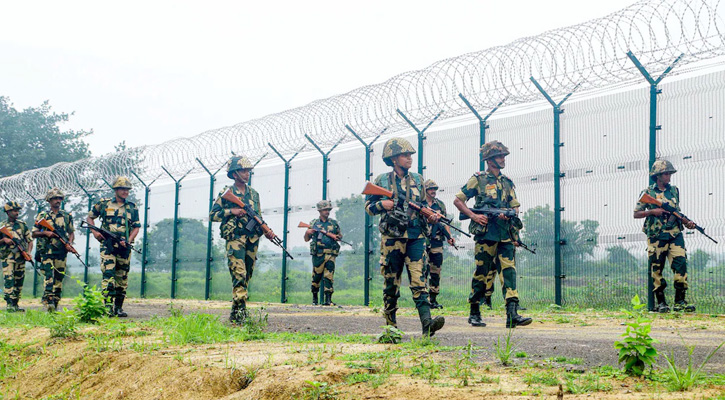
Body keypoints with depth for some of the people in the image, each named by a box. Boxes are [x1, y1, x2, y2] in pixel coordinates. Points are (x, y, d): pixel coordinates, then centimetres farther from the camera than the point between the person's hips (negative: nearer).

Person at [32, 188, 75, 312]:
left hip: (62, 251, 3)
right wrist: (45, 233, -10)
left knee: (59, 277, 2)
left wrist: (70, 243, -2)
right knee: (49, 275, -16)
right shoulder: (42, 216, 8)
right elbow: (34, 233, 8)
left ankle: (55, 303, 9)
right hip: (47, 251, -3)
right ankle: (48, 301, -23)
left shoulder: (67, 216, 14)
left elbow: (72, 232, 17)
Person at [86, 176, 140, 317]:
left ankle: (118, 307, 16)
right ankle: (108, 307, -17)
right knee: (108, 275, -14)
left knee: (122, 278, 7)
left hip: (124, 247, 3)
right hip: (108, 245, -3)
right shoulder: (104, 204, 6)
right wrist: (95, 232, -2)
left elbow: (136, 227, 9)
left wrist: (129, 240, -8)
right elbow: (89, 217, 16)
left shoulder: (133, 207, 12)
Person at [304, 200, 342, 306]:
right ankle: (314, 297, 22)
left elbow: (340, 235, 23)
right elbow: (306, 239, 12)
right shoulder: (313, 223, 9)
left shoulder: (334, 223, 11)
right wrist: (307, 232, -9)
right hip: (318, 254, 0)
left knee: (328, 276, -8)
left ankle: (328, 299, -9)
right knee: (316, 276, 5)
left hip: (330, 254, 0)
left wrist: (338, 237, 0)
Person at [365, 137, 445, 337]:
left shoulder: (417, 180, 13)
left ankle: (427, 323, -23)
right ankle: (390, 325, 20)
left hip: (416, 236, 1)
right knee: (391, 281, 6)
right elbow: (368, 206, 9)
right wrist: (382, 204, -11)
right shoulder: (382, 180, 5)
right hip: (392, 237, -1)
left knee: (418, 278, -12)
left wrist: (432, 216, 2)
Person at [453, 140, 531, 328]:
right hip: (485, 233, -4)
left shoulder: (507, 182, 17)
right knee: (481, 273, 1)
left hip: (506, 234, 4)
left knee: (509, 270, -8)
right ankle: (474, 313, 14)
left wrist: (508, 213, -4)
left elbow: (515, 206, 19)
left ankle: (512, 314, -15)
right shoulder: (478, 179, 3)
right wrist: (473, 216, -9)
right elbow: (458, 200, 4)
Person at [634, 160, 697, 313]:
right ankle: (661, 303, 11)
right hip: (656, 237, -3)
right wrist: (652, 211, -12)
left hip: (675, 234, 3)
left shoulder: (674, 191, 14)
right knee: (657, 269, 1)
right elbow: (636, 214, 2)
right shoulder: (648, 193, 2)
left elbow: (677, 212, 20)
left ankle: (680, 301, -4)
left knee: (681, 264, -9)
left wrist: (687, 223, 2)